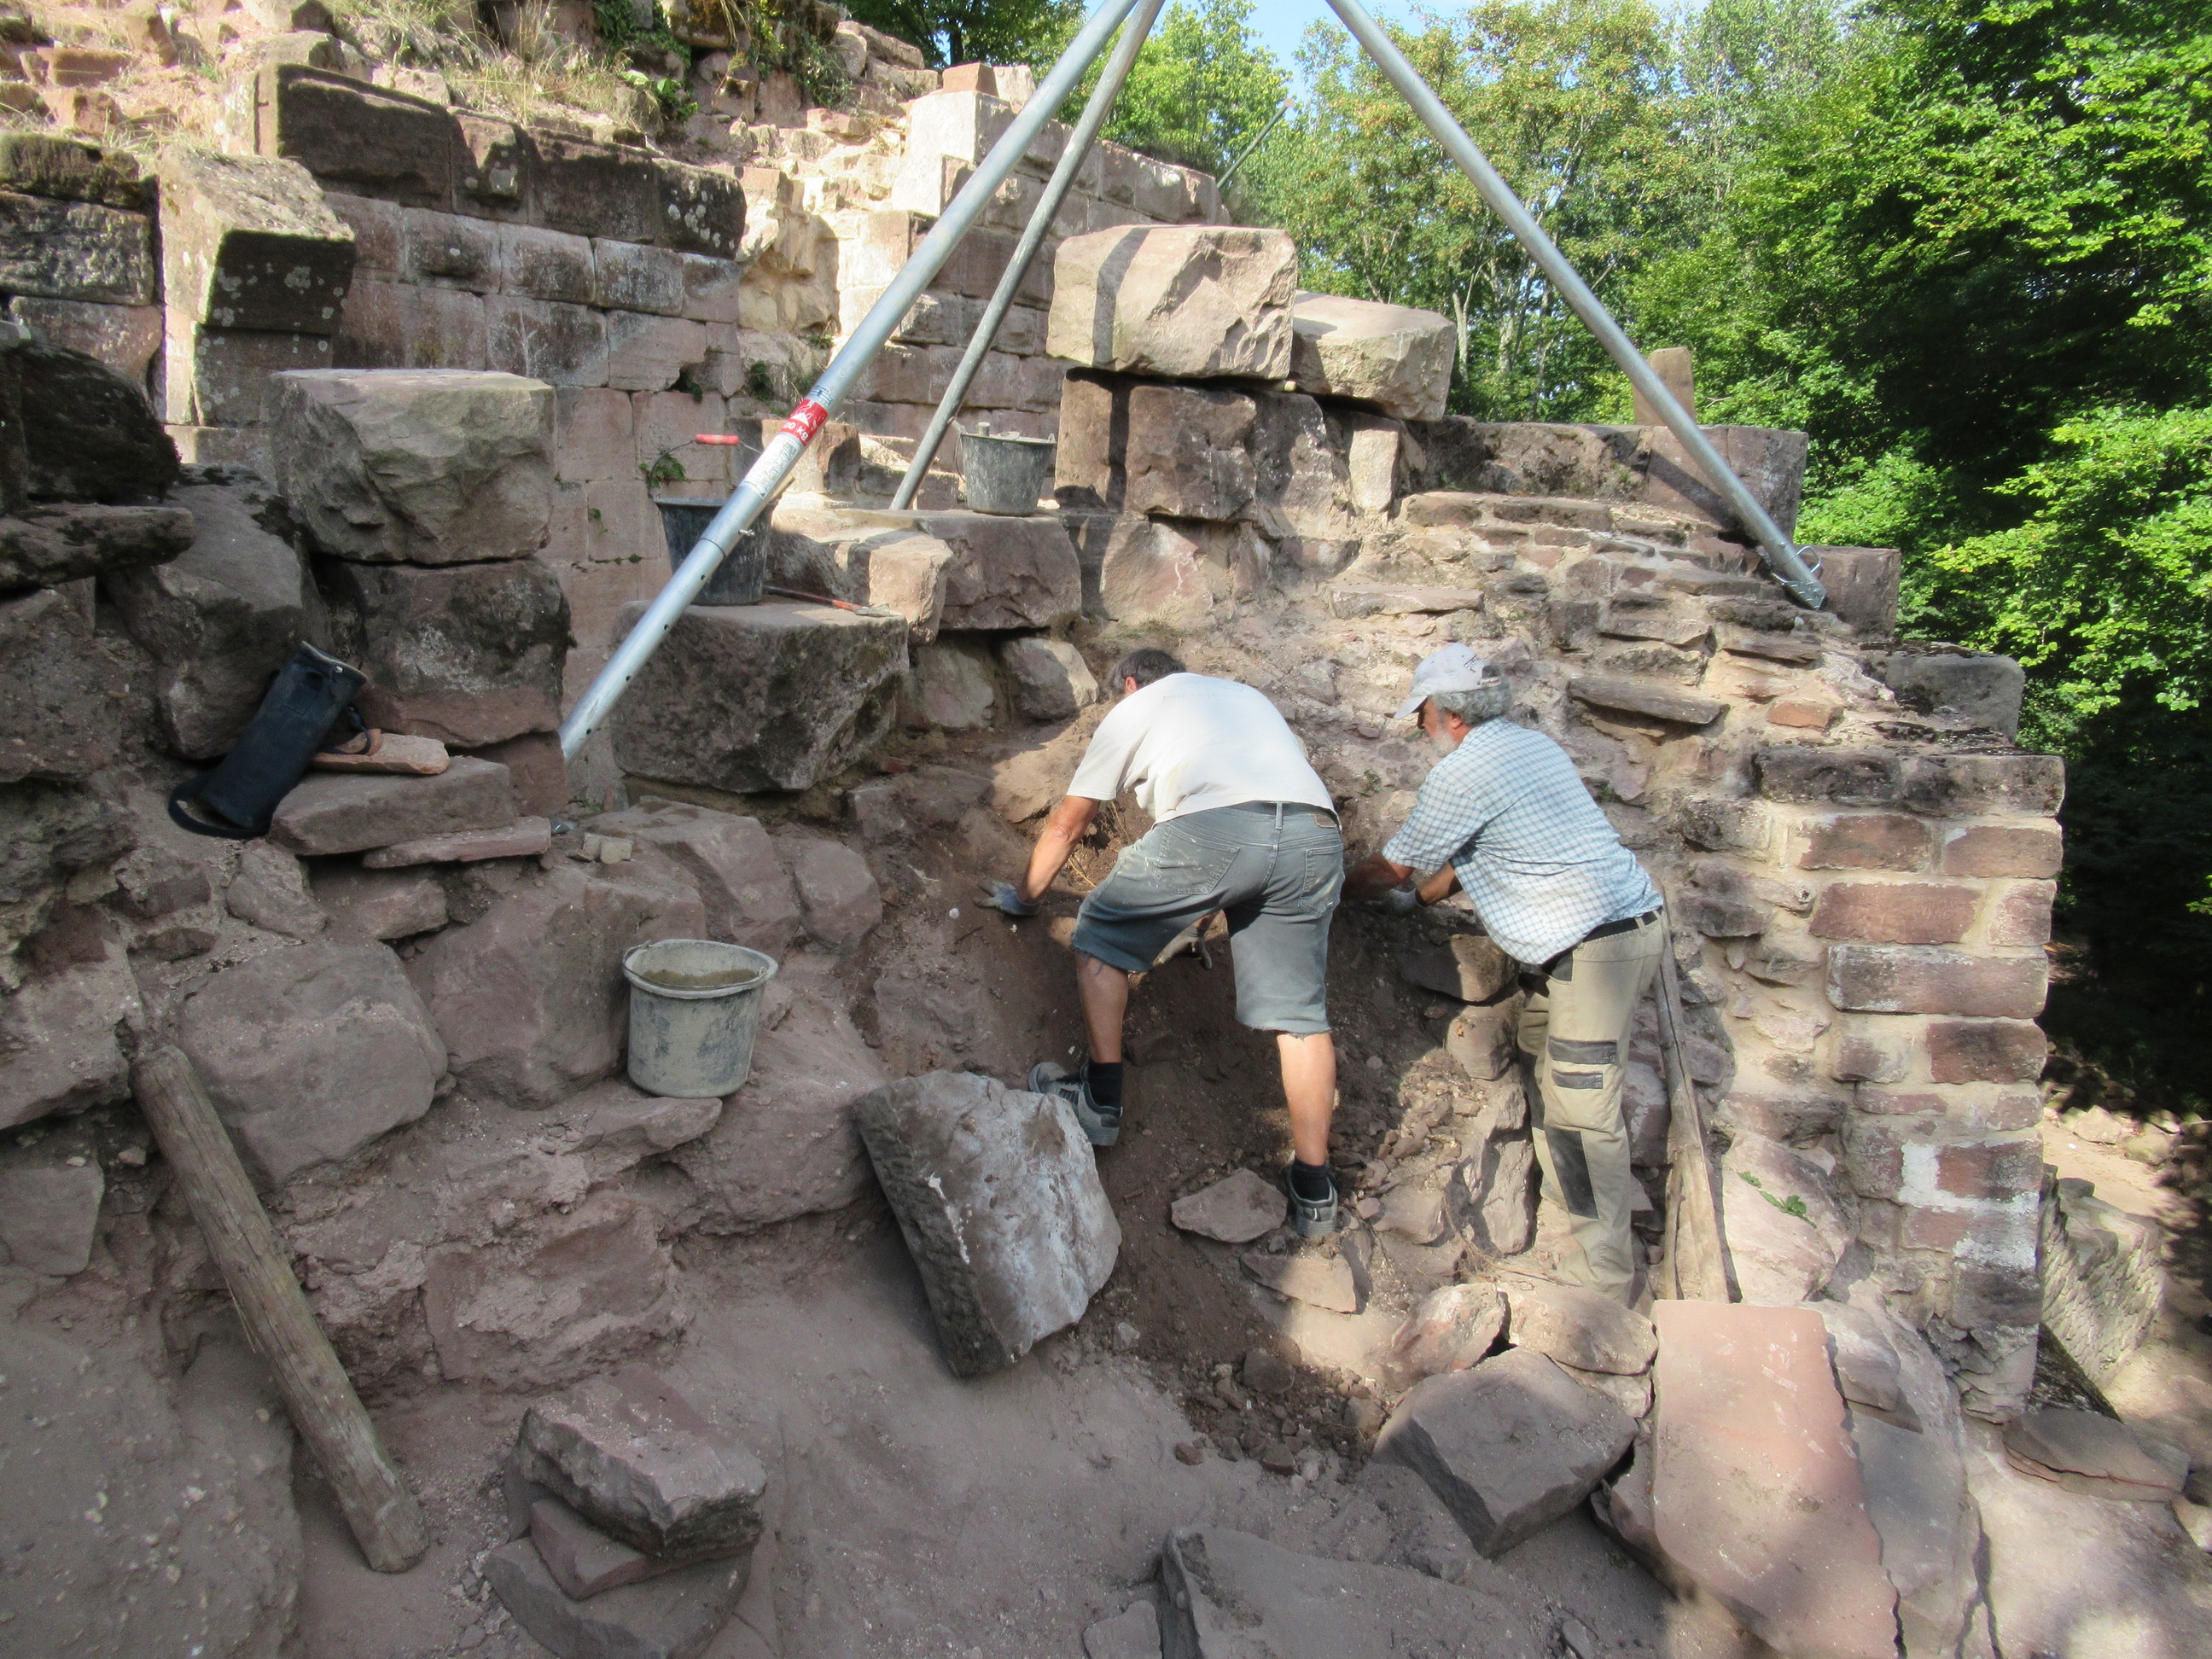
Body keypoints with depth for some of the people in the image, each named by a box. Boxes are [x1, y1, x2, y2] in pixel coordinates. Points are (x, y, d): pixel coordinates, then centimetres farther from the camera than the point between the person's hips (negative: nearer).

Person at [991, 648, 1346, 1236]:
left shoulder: (1131, 709, 26)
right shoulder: (1246, 695, 40)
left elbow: (1066, 824, 33)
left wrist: (1024, 894, 49)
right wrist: (1206, 905, 58)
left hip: (1213, 828, -5)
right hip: (1316, 832, 5)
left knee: (1100, 934, 17)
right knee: (1300, 1011, 10)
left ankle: (1100, 1101, 18)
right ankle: (1314, 1189, 11)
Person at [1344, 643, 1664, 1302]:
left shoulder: (1461, 774, -14)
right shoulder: (1531, 745, 15)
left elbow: (1392, 867, -1)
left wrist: (1332, 891, 16)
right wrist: (1419, 898, 35)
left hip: (1599, 945, -10)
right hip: (1624, 920, 10)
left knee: (1578, 1103, -8)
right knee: (1540, 1060, 19)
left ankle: (1605, 1273, -2)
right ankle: (1570, 1197, 31)